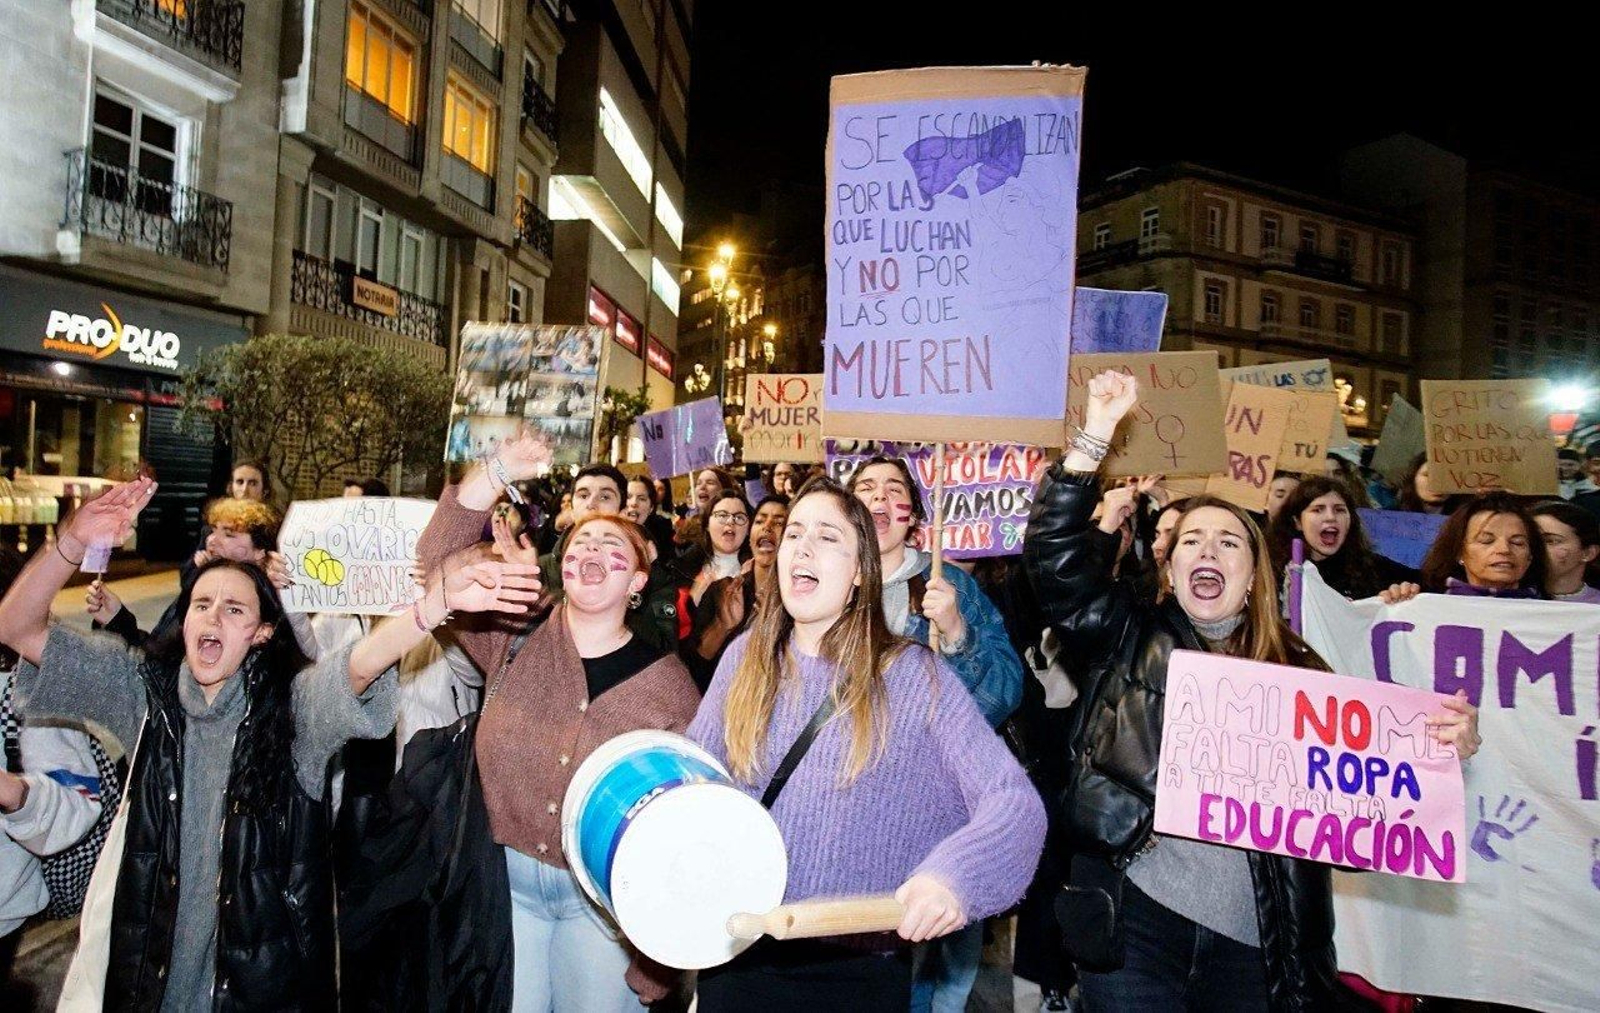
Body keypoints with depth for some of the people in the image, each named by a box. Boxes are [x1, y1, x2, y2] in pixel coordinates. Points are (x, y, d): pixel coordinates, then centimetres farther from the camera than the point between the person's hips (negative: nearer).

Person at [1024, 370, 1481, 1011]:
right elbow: (1057, 557, -7)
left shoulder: (1299, 670, 7)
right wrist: (1095, 434, -12)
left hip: (1257, 943, 2)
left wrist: (1446, 747, -13)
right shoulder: (1129, 639, 4)